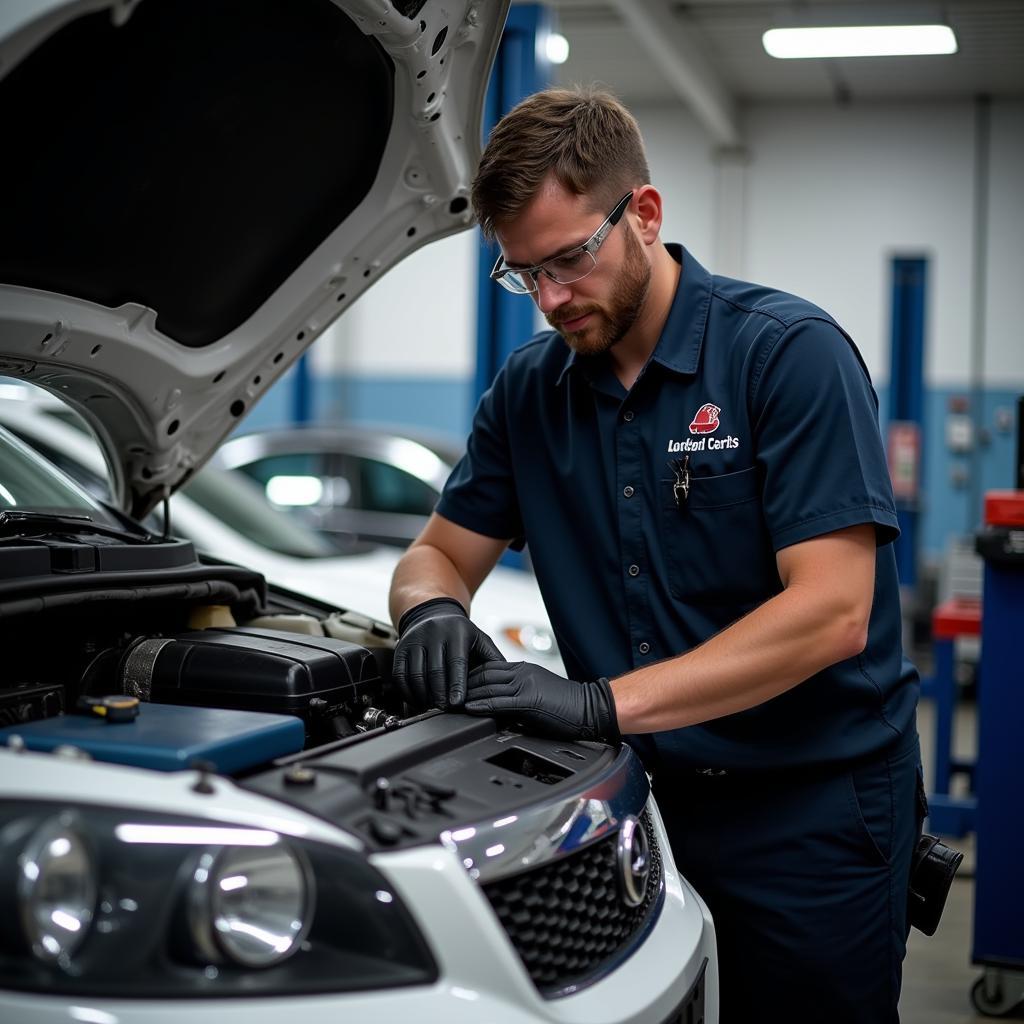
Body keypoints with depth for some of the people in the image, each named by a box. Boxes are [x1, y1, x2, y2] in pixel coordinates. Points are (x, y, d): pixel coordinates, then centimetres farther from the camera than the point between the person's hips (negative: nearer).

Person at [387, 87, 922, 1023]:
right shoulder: (530, 389, 4)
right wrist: (432, 608, -15)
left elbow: (831, 612, -22)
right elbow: (441, 552, 11)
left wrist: (604, 702, -27)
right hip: (645, 795, 5)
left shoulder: (791, 352, -14)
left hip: (813, 811, -4)